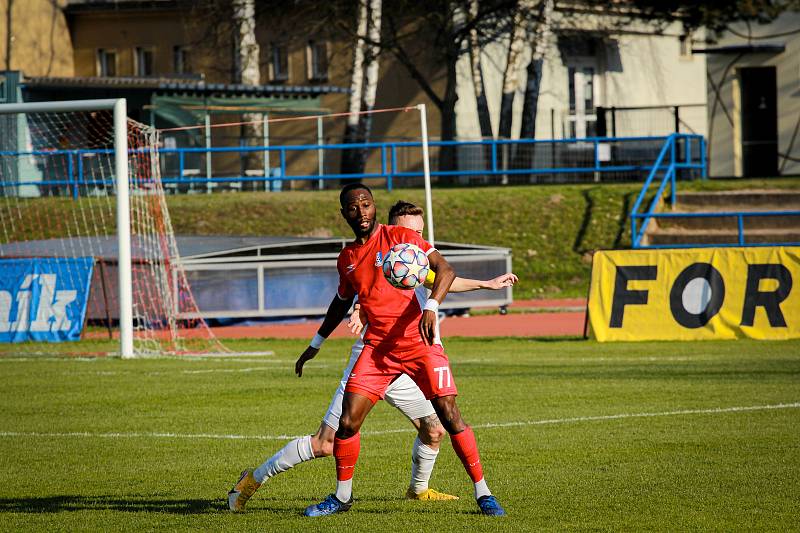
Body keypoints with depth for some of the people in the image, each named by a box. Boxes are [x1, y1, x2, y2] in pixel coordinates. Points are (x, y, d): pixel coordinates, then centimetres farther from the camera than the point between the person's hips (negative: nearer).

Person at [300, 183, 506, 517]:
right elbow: (342, 301, 31)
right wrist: (315, 345, 35)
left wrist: (431, 307, -26)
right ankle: (342, 496, 13)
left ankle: (483, 494, -3)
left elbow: (445, 270, -9)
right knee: (347, 422, -6)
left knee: (448, 414, -12)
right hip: (377, 347, 4)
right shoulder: (347, 258, 14)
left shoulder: (400, 237, -2)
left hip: (417, 340, -4)